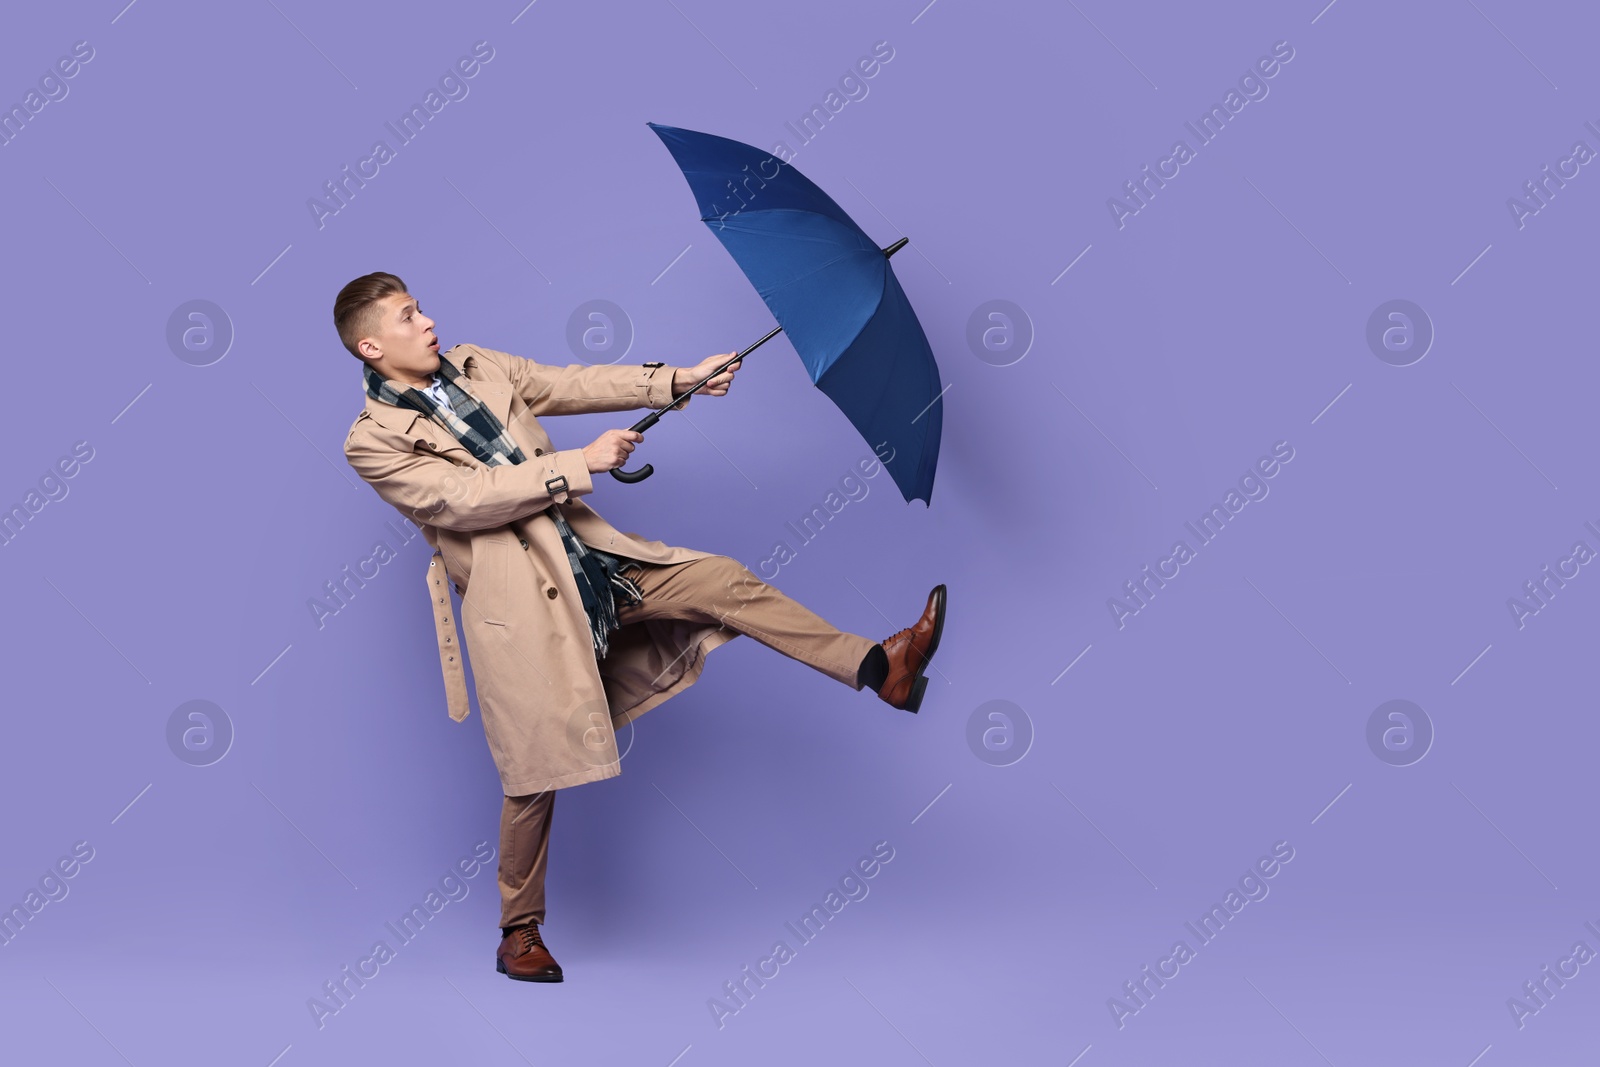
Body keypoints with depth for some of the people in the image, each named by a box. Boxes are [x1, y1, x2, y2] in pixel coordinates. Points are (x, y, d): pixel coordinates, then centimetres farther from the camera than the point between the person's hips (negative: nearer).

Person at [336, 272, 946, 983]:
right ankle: (519, 934, 16)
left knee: (724, 580, -4)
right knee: (535, 772, -1)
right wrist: (579, 465, -20)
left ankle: (880, 667, -2)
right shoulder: (373, 441, -9)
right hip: (518, 603, -6)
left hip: (590, 556, 6)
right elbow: (462, 496, -20)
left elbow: (571, 386, 8)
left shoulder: (477, 367, 10)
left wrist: (679, 381, -1)